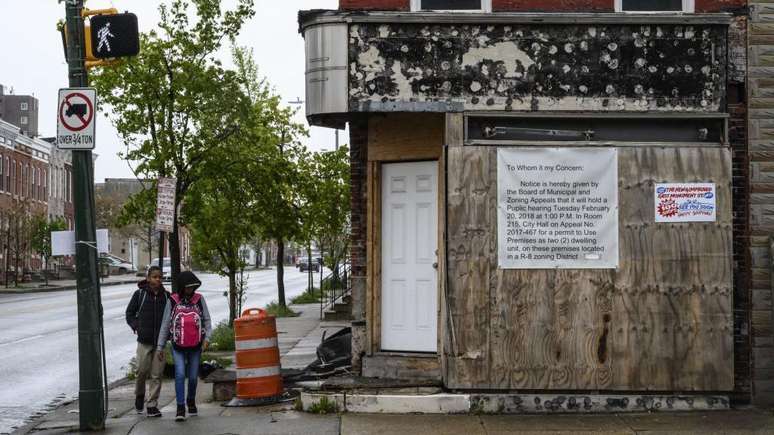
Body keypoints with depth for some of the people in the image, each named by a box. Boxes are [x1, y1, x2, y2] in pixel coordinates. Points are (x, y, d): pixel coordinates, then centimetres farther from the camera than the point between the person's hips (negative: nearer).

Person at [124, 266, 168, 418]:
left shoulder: (166, 296, 7)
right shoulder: (140, 294, 1)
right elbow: (129, 313, 9)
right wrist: (136, 327, -5)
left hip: (160, 340, 2)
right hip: (144, 340, -2)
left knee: (157, 375, 0)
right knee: (142, 371, -1)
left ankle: (152, 406, 7)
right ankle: (139, 395, 28)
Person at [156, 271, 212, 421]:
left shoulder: (199, 299, 2)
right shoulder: (173, 301, -1)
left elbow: (207, 320, 5)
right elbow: (165, 324, 3)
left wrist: (207, 337, -9)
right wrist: (160, 345, 2)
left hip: (195, 346, 2)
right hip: (178, 347, -1)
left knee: (193, 376, 9)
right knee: (180, 375, -14)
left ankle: (191, 401, 34)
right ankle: (180, 408, -10)